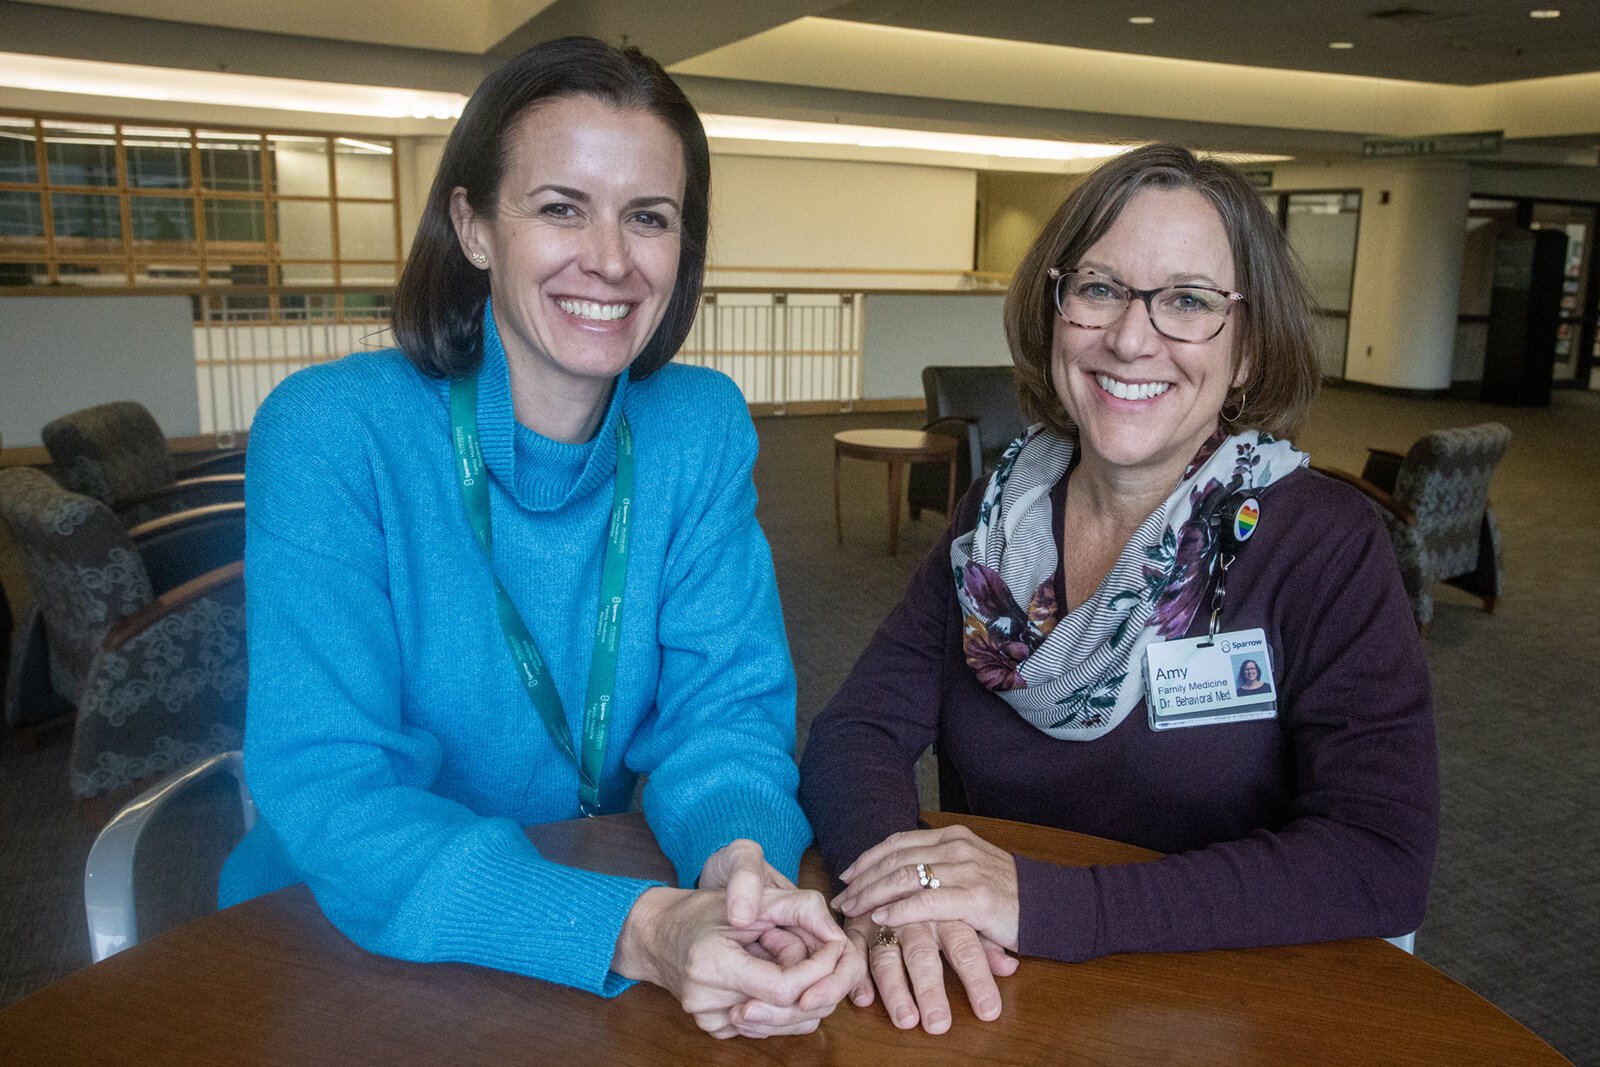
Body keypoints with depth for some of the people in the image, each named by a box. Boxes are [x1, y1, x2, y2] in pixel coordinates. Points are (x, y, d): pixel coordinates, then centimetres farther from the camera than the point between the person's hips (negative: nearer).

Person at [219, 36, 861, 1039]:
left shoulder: (703, 429, -4)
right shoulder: (327, 432, -16)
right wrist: (634, 929, -33)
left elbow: (726, 702, -5)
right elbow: (326, 791, -20)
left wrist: (742, 862, -27)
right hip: (350, 948, -2)